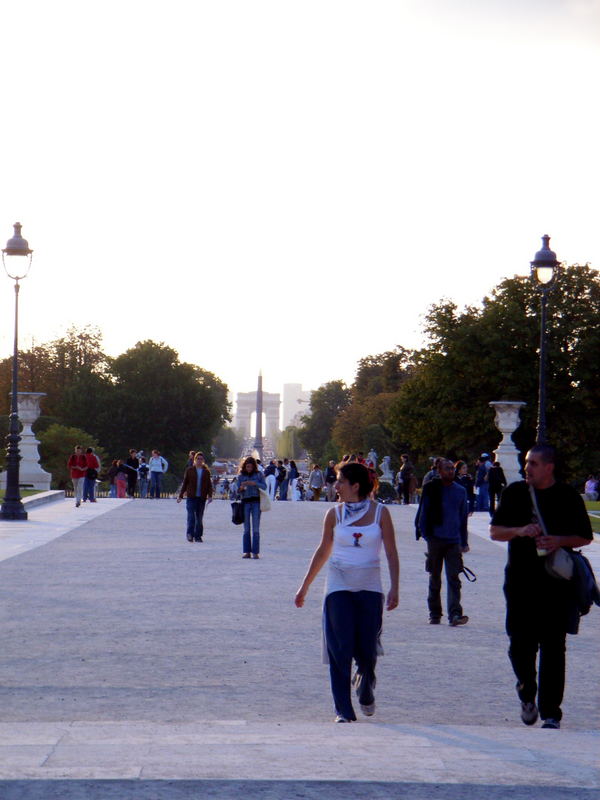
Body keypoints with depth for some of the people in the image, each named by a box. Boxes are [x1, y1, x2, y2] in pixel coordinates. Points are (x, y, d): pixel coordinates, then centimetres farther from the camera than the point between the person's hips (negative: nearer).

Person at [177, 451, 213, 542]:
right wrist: (180, 496, 5)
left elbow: (209, 485, 9)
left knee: (199, 518, 5)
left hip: (202, 498, 2)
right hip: (191, 497, -2)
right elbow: (184, 483, 8)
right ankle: (190, 534, -9)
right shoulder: (189, 470, 5)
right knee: (191, 516, -12)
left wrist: (210, 496, -5)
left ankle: (198, 536, 12)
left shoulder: (206, 472, 8)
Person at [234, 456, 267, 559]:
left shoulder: (259, 475, 6)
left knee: (256, 528, -5)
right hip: (245, 502, 2)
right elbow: (237, 490, 5)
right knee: (246, 528, 1)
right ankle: (246, 551, 2)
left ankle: (255, 552, -6)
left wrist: (255, 483, -18)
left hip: (256, 501, -1)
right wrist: (241, 488, -18)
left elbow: (264, 486, -3)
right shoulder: (241, 476, 10)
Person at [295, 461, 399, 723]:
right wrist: (305, 586, 14)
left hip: (370, 586, 0)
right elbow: (323, 551, 12)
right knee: (340, 650, -7)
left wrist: (394, 588, -9)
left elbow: (391, 553, 0)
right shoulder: (334, 514, 2)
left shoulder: (380, 512, -2)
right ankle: (343, 710, -2)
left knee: (367, 650, 3)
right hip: (339, 586, 0)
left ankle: (365, 692, 35)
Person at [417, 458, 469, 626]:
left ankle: (454, 614, -16)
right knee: (434, 579, 8)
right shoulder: (431, 489, 1)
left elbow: (463, 517, 14)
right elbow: (423, 513, 4)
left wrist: (464, 542, 13)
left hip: (454, 541, 1)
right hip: (435, 540, -1)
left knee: (453, 579, -9)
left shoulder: (460, 491, 9)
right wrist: (425, 534, -5)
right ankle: (434, 614, 17)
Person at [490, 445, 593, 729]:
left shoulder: (568, 497, 1)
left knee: (553, 648, -2)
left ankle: (550, 713, 4)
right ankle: (527, 694, 29)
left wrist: (560, 540, -13)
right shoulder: (514, 492, 7)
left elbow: (586, 537, 6)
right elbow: (495, 531, 9)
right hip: (520, 583, 2)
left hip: (557, 584, -2)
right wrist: (520, 531, -11)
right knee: (520, 646, 2)